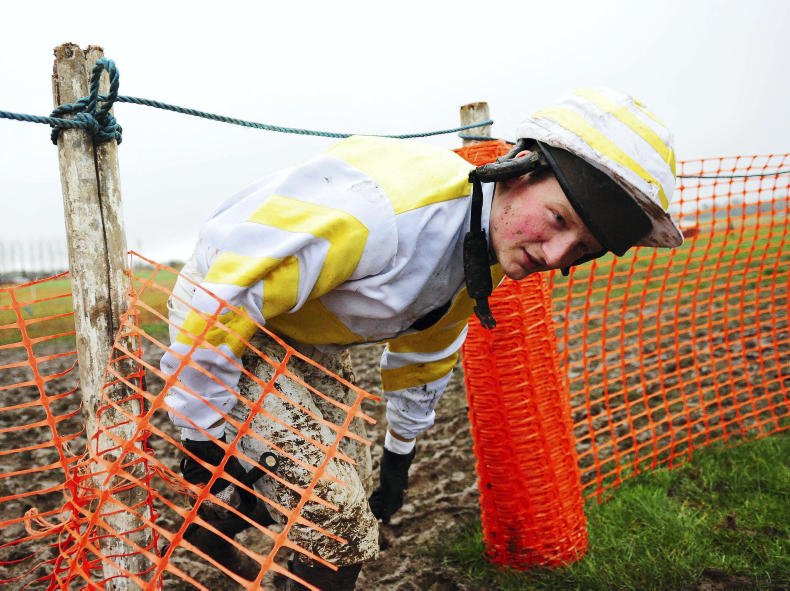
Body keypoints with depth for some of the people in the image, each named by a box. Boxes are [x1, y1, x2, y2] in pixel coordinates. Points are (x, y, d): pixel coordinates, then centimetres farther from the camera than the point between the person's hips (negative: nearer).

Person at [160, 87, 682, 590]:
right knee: (340, 526, -14)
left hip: (309, 344, 8)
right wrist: (203, 433, -22)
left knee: (349, 490, 18)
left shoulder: (483, 264, -7)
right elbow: (226, 292, -32)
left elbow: (425, 355, 11)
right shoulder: (388, 203, -37)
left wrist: (400, 454, 19)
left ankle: (215, 532, 44)